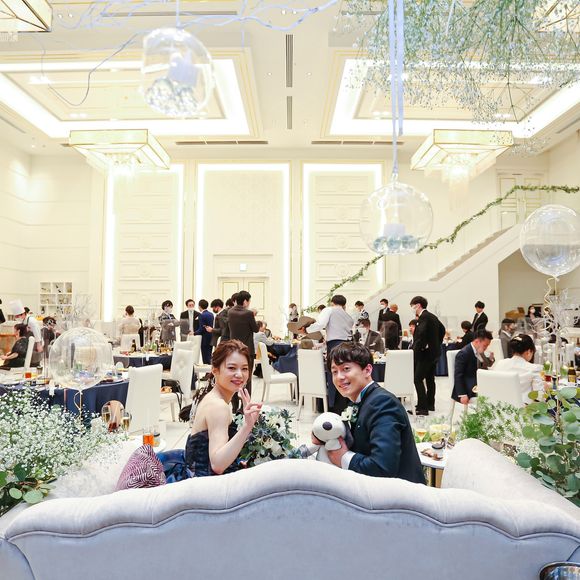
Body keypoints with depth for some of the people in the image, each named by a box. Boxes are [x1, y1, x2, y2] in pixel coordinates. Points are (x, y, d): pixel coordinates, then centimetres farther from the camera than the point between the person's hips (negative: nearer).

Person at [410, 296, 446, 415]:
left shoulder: (424, 317, -17)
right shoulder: (432, 316, 13)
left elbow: (421, 334, -29)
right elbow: (442, 329, 23)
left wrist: (416, 348, -20)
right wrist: (437, 344, 21)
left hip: (426, 353, -10)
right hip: (434, 352, 10)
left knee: (418, 379, -10)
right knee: (430, 379, 18)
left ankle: (422, 408, -12)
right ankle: (430, 404, 28)